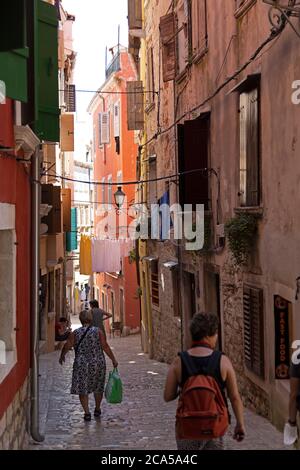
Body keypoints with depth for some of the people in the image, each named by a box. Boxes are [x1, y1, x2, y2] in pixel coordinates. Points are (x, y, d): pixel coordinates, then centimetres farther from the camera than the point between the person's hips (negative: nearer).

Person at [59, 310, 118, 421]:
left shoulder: (75, 333, -4)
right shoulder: (97, 331, -5)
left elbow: (67, 346, 0)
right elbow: (105, 347, -6)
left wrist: (62, 356, 19)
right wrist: (113, 360, 2)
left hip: (81, 365, -1)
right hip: (98, 364, 2)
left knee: (82, 389, 5)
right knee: (98, 388, 19)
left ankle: (87, 412, -5)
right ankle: (97, 410, 32)